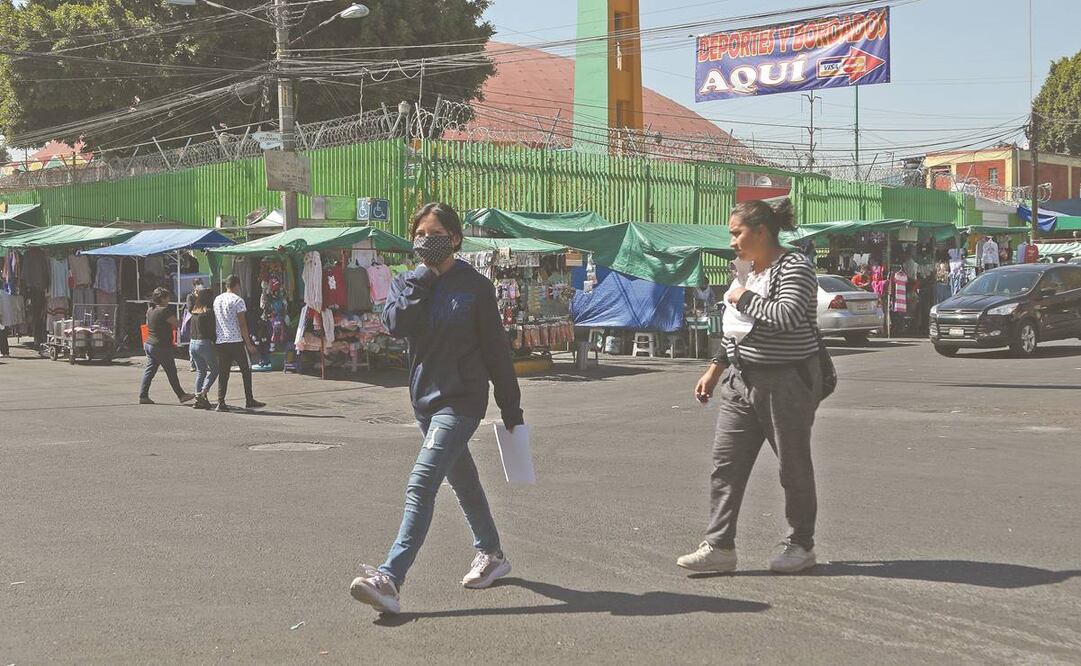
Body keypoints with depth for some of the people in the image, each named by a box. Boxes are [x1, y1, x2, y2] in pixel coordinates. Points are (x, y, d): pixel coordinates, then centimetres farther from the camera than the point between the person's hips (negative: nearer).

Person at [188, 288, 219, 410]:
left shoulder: (194, 311, 6)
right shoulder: (208, 312, -13)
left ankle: (198, 396, 10)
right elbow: (212, 331, -14)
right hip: (205, 343, -7)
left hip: (193, 343, 7)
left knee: (200, 371, 14)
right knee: (214, 370, 6)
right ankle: (203, 393, -7)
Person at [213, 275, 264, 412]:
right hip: (236, 341, -6)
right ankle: (249, 401, 10)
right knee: (246, 370, 8)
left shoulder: (217, 300, 12)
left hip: (220, 341, 6)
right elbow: (242, 325, -10)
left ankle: (221, 403, -1)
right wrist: (249, 343, -5)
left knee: (223, 373, 7)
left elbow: (215, 322, 16)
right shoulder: (238, 300, -8)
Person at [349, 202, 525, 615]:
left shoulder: (475, 286, -4)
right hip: (424, 397, 6)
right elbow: (396, 324, -14)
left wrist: (512, 409, 0)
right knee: (463, 481, 20)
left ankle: (389, 579, -24)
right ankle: (490, 554, 38)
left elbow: (496, 349, -2)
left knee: (421, 485, -17)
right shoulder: (408, 284, 8)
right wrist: (425, 277, -14)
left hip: (461, 399, -6)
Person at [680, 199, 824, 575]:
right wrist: (715, 371, 18)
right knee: (725, 464, 2)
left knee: (794, 467, 5)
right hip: (742, 381, 8)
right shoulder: (747, 271, 14)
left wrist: (743, 298, -16)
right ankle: (719, 546, 4)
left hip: (787, 382, -8)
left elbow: (785, 318, -29)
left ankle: (802, 546, 18)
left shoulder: (794, 268, -12)